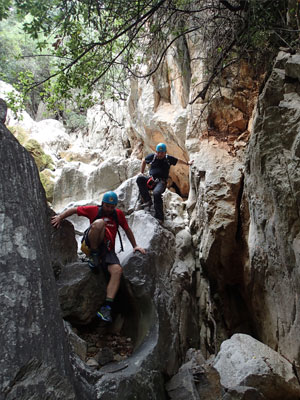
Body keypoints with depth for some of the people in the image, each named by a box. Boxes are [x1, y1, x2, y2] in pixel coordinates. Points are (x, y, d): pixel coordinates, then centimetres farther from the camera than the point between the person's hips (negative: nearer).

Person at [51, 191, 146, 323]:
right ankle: (94, 255, -18)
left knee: (117, 270, -26)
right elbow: (74, 210, 10)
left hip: (108, 249, 3)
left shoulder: (118, 214, 10)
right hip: (92, 242, -3)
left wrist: (135, 246, 17)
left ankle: (107, 306, -23)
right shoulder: (94, 210, 3)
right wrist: (60, 217, -3)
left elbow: (127, 230, 20)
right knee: (99, 222, -31)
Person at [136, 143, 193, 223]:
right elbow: (144, 161, 26)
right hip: (151, 180, 3)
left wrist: (187, 163, 39)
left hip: (161, 181, -3)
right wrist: (142, 173, 21)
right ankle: (147, 200, -23)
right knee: (139, 178, -29)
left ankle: (159, 217, -26)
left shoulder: (168, 158, 7)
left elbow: (178, 160, 27)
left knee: (156, 193, -35)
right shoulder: (152, 156, 8)